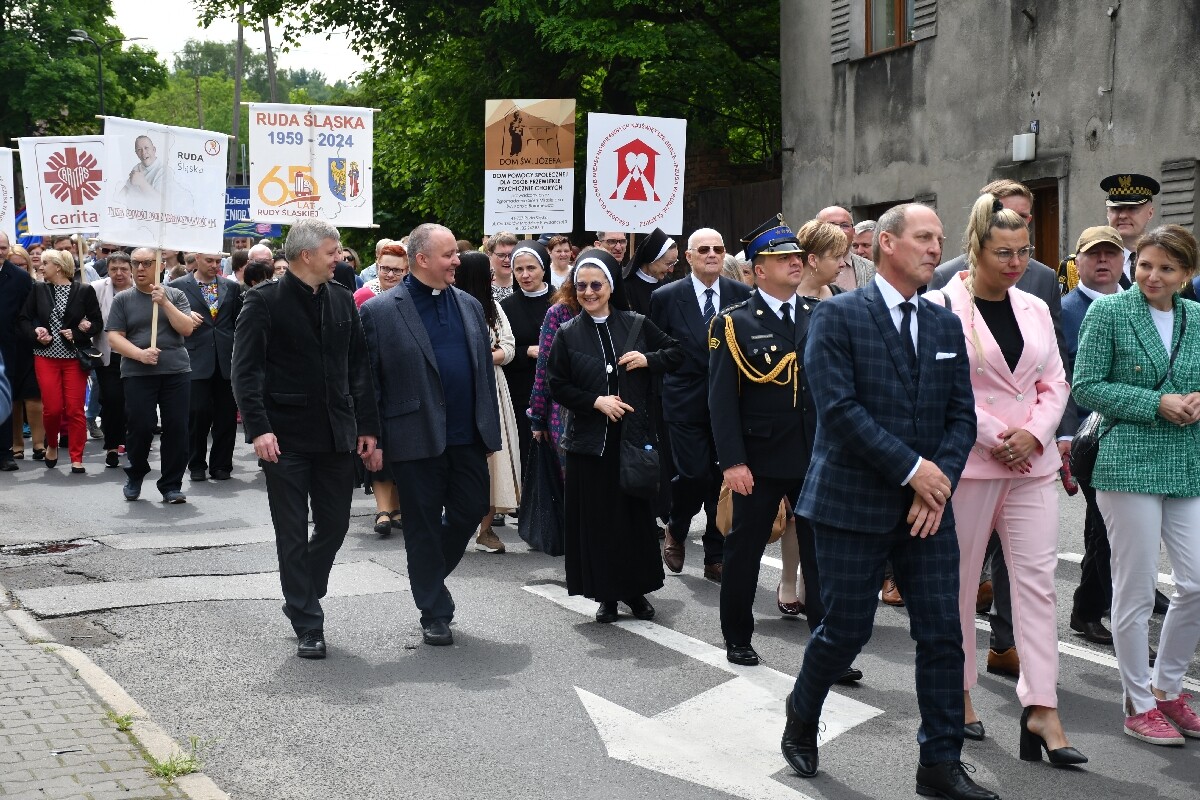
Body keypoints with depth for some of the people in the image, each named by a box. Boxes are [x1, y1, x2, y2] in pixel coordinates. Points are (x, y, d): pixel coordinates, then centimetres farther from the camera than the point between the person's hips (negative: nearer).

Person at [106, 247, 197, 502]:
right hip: (137, 373, -1)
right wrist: (140, 354, -14)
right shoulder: (123, 299, 7)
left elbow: (186, 328, -1)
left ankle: (171, 485, 9)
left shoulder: (175, 295, 9)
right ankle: (135, 475, 22)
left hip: (176, 371, 1)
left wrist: (164, 302, -11)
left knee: (176, 428, -2)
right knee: (140, 427, -4)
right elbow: (114, 337, 1)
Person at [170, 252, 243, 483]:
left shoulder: (232, 287, 13)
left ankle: (221, 465, 15)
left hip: (227, 359, 2)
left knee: (226, 415, 3)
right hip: (196, 358, -2)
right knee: (198, 412, -5)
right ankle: (197, 465, 10)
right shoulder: (179, 286, 6)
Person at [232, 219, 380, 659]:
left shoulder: (342, 300, 9)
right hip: (287, 438, -5)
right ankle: (308, 626, 11)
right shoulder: (264, 302, -7)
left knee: (335, 525, 11)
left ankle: (302, 600, 33)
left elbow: (359, 369, 11)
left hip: (336, 436, 5)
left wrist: (368, 428, 6)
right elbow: (246, 371, -11)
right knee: (294, 536, 2)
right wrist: (259, 428, -21)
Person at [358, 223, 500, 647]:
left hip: (467, 437, 5)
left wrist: (490, 428, 8)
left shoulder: (470, 306, 11)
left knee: (470, 510, 9)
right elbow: (366, 380, -5)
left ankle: (429, 575, 35)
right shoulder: (379, 311, -5)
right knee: (424, 527, 5)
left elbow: (485, 369, 12)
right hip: (417, 440, -4)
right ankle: (435, 615, 17)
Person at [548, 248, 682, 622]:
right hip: (591, 439, 0)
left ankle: (635, 589, 19)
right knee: (597, 517, 1)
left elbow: (676, 353, 11)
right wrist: (596, 401, -11)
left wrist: (648, 360, -8)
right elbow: (557, 385, 1)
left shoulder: (636, 325, 3)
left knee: (637, 513, 5)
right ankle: (606, 594, 12)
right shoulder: (568, 335, 2)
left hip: (634, 436, 1)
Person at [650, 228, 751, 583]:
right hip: (686, 403, -2)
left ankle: (716, 557, 16)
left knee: (723, 478, 4)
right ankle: (675, 531, 20)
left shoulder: (742, 295, 3)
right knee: (694, 475, -10)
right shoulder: (666, 297, -1)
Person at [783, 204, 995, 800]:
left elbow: (962, 414, 8)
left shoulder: (946, 326, 11)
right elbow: (838, 408, -16)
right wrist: (911, 469, -17)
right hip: (853, 502, -5)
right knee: (846, 630, 3)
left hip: (928, 506, 5)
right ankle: (801, 720, 31)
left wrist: (941, 480, -8)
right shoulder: (837, 316, -6)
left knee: (943, 633, 3)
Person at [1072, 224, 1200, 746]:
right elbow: (1086, 387, -7)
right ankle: (1139, 704, 15)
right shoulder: (1109, 312, -3)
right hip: (1129, 463, -5)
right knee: (1135, 589, 1)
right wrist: (1157, 404, -14)